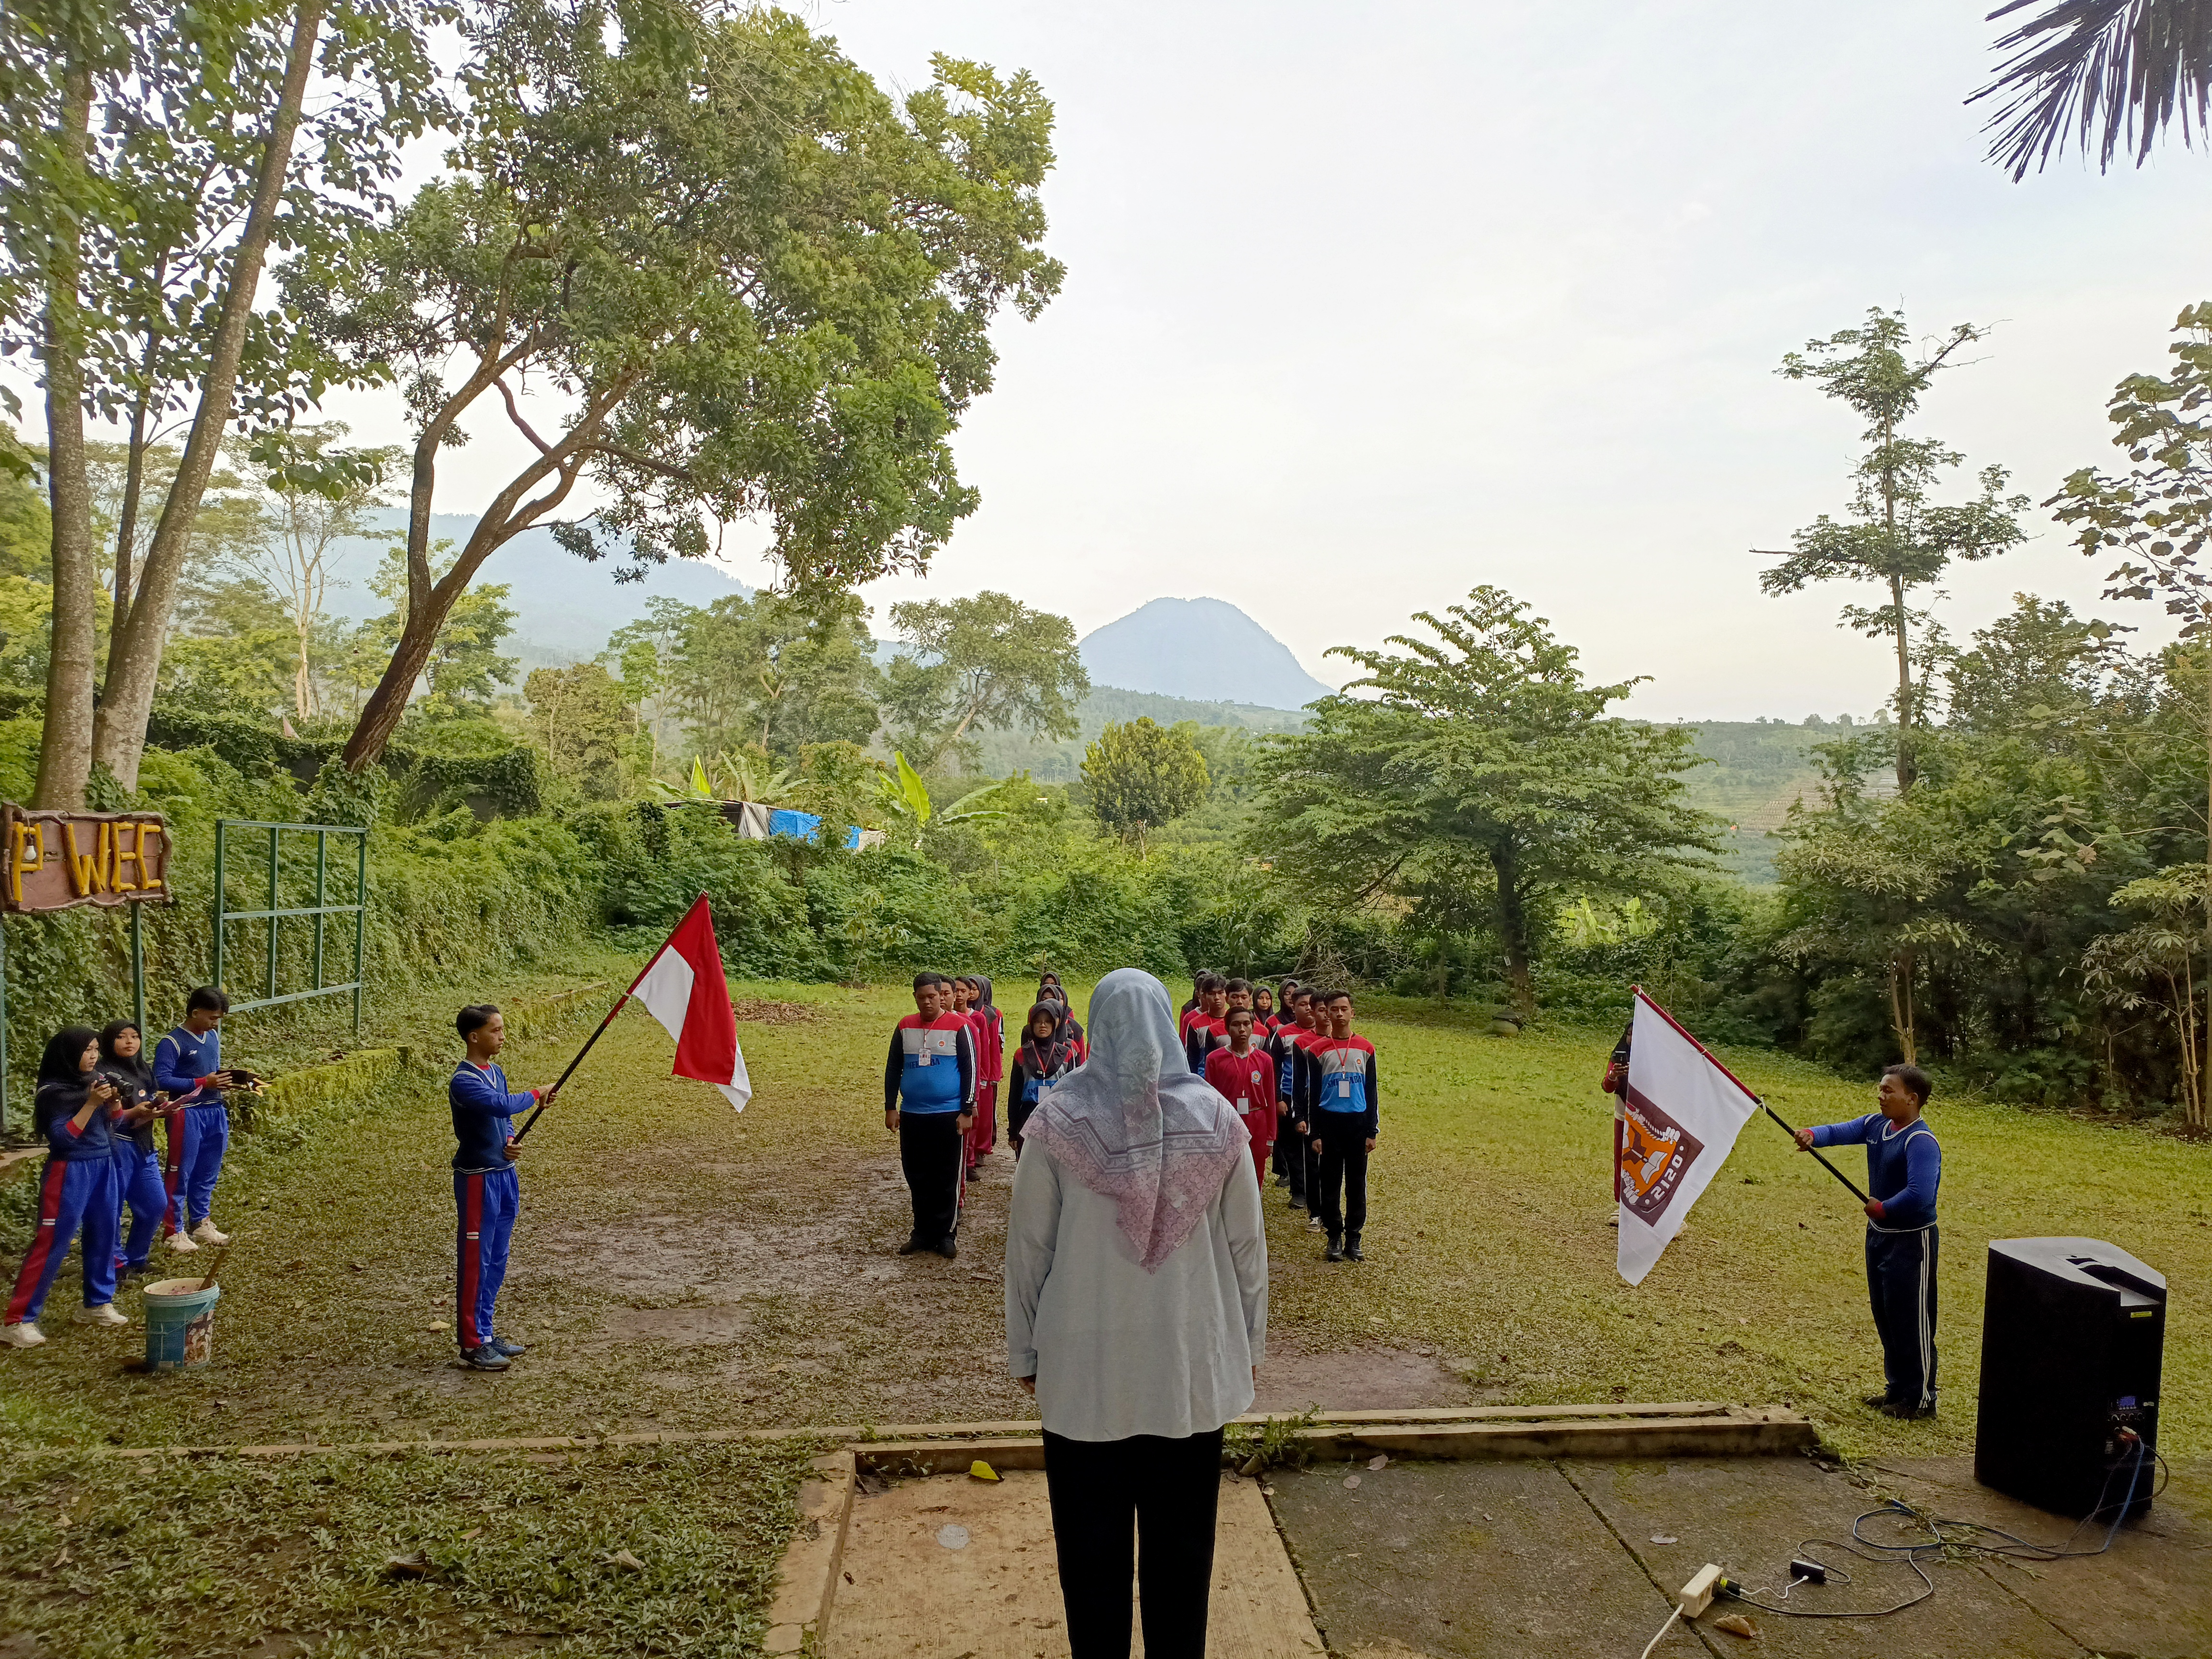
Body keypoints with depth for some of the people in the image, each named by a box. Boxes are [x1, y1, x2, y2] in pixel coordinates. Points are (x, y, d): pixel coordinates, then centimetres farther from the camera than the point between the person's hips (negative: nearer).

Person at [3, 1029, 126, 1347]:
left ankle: (97, 1304, 22)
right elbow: (62, 1138, -18)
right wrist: (91, 1103, -24)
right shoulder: (53, 1092, -12)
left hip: (103, 1166, 6)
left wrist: (112, 1101, -6)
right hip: (70, 1172, -6)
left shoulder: (96, 1080, 4)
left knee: (103, 1236, 9)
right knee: (51, 1244, -5)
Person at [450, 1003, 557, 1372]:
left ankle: (485, 1334, 26)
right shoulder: (463, 1081, -19)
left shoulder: (496, 1071, 8)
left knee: (497, 1260, 15)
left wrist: (510, 1143, -2)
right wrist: (537, 1095, -18)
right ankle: (472, 1345, 9)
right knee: (475, 1261, 1)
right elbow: (502, 1104, -34)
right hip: (478, 1179, -8)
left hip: (504, 1175, 8)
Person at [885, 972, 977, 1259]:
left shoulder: (959, 1026, -6)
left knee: (947, 1178, 3)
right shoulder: (905, 1027, 5)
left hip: (948, 1115, -4)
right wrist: (890, 1108, 7)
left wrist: (967, 1111, -7)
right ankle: (923, 1232, 21)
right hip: (911, 1115, 4)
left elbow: (970, 1069, -4)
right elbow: (893, 1068, 12)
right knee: (917, 1178, 10)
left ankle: (946, 1233, 13)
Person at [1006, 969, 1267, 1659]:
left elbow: (1028, 1246, -6)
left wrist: (1025, 1351, 7)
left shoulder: (1059, 1119, -11)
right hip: (1194, 1364, 2)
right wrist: (1249, 1342, 12)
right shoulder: (1214, 1117, -7)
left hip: (1086, 1367, -1)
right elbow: (1248, 1244, -2)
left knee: (1093, 1543, 15)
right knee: (1181, 1536, 18)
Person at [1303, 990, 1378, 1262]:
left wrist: (1371, 1132, 2)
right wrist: (1314, 1134, -3)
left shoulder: (1365, 1049, 4)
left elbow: (1372, 1093, 6)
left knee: (1357, 1183, 5)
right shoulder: (1317, 1050, 0)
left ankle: (1353, 1239, 14)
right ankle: (1334, 1237, 14)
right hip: (1328, 1122, -1)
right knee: (1330, 1183, 4)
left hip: (1358, 1122, 1)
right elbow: (1312, 1094, 1)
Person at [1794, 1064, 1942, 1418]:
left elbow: (1920, 1195, -35)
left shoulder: (1921, 1142, -25)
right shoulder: (1876, 1124, 2)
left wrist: (1882, 1209, -20)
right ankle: (1898, 1388, 31)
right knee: (1886, 1318, 18)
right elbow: (1841, 1132, -7)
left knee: (1912, 1322, 2)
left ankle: (1920, 1398, 16)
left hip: (1911, 1242, -9)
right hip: (1879, 1234, 9)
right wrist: (1813, 1135, -29)